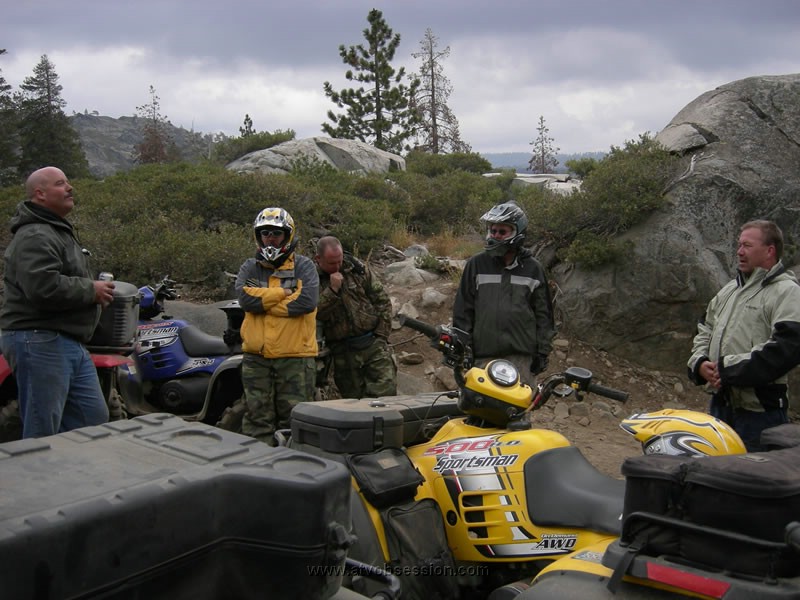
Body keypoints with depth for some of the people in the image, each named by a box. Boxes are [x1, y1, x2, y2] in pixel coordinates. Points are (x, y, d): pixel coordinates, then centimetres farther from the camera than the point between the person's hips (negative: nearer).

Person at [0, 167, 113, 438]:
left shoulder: (61, 231, 22)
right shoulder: (34, 237, -14)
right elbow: (44, 288, -29)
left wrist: (95, 290, 14)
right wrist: (91, 290, -15)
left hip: (71, 343, 11)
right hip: (41, 344, -11)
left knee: (94, 421, 13)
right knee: (43, 435, -5)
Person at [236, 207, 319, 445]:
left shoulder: (303, 266, 2)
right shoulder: (249, 268, 10)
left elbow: (307, 300, -17)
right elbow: (245, 298, -10)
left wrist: (263, 301, -11)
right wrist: (284, 293, -11)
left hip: (295, 357, -2)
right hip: (256, 358, 3)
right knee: (257, 420, 8)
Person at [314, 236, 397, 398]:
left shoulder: (357, 268, 4)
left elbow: (382, 300, 8)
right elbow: (315, 314, -14)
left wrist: (382, 334, 1)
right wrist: (332, 290, -20)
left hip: (373, 344, 1)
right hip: (343, 353, -1)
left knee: (386, 392, -8)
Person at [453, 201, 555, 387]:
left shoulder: (533, 268, 6)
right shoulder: (476, 264, 4)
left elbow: (543, 312, 9)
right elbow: (463, 308, 5)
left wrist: (543, 350, 5)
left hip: (522, 354, 1)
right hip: (485, 354, -1)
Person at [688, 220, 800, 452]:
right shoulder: (730, 289, 17)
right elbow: (705, 329, 21)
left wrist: (729, 370, -21)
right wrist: (700, 363, 0)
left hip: (759, 409, -8)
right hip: (720, 402, 8)